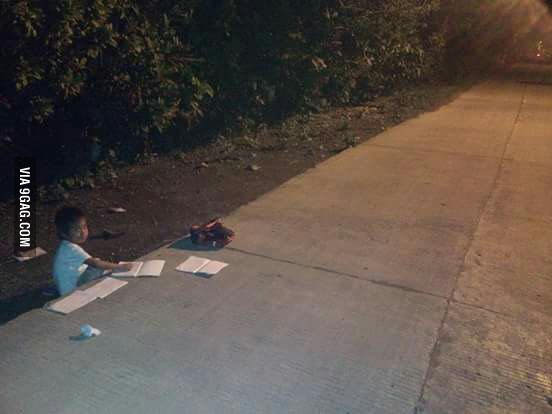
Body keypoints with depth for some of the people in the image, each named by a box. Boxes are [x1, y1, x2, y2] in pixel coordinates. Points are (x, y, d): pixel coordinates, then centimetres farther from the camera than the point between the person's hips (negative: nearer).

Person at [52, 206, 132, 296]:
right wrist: (119, 267, -28)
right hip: (70, 293, -9)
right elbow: (95, 263, -30)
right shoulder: (71, 249, -24)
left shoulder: (67, 246, 6)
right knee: (98, 268, -22)